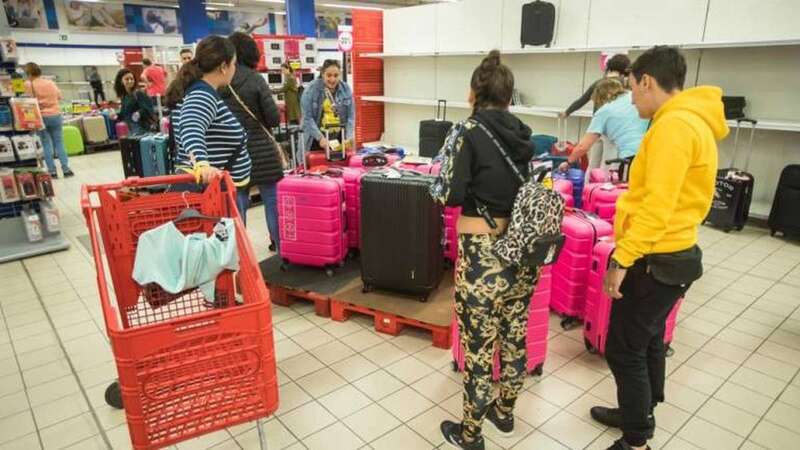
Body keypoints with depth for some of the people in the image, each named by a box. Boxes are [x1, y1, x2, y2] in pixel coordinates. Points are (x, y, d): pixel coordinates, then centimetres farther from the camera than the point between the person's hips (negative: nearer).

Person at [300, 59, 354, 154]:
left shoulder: (346, 89, 2)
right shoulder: (311, 90, -7)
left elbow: (351, 116, 2)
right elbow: (307, 118, -11)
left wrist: (349, 137, -13)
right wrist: (320, 137, -22)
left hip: (339, 139, 3)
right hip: (316, 140, -2)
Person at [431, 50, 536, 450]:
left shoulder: (468, 132, -10)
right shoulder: (522, 133, 7)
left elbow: (450, 196, -14)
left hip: (482, 253, -6)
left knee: (478, 346, 7)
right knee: (515, 335, 20)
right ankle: (504, 411, 41)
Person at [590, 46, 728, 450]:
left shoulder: (673, 124, -20)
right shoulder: (691, 120, 12)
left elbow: (656, 206, -27)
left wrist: (621, 260, -24)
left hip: (654, 260, -10)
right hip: (669, 255, 10)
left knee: (624, 350, 1)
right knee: (646, 341, 21)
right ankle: (640, 415, 37)